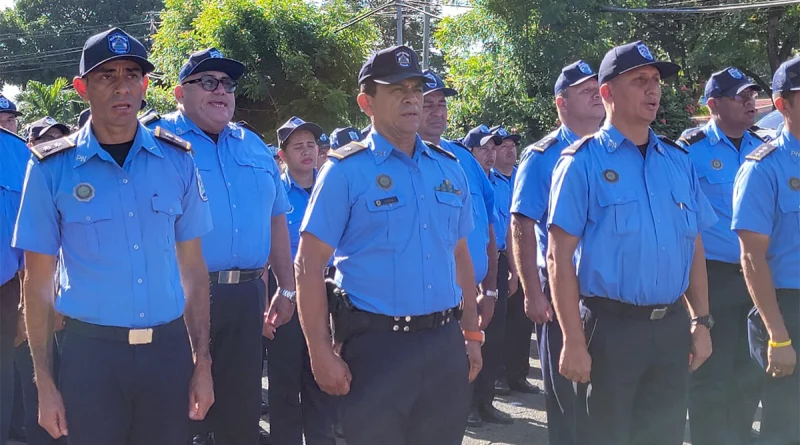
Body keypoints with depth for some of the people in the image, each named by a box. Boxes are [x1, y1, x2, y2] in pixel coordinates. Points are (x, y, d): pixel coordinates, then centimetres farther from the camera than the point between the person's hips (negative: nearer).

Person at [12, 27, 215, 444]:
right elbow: (38, 282, 1)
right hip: (90, 351, -2)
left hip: (169, 349, 2)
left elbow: (193, 267, 6)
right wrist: (44, 382, -2)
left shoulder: (177, 160, 2)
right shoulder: (52, 168, -4)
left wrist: (202, 363, 4)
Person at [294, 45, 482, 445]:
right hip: (376, 345, -5)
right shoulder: (346, 171, -7)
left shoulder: (449, 168, 9)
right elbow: (308, 265, -9)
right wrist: (321, 352, -14)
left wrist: (471, 333, 13)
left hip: (446, 344, 5)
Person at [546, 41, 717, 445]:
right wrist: (574, 342, -15)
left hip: (672, 328, 5)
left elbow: (694, 248, 14)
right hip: (611, 327, -5)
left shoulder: (678, 160, 8)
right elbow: (560, 257, -11)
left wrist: (701, 322, 8)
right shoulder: (584, 161, -8)